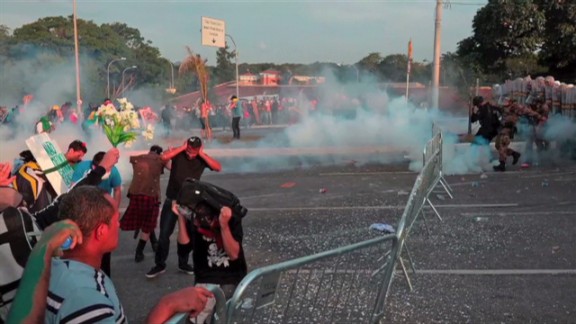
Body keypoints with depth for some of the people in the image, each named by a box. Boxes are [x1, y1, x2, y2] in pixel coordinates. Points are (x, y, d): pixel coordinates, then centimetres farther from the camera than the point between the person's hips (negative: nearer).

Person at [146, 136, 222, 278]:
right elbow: (164, 157, -28)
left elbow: (218, 167, -20)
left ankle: (183, 263, 27)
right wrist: (182, 148, -24)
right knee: (164, 233, -1)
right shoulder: (178, 153, -8)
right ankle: (159, 265, 11)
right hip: (172, 201, -1)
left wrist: (202, 154, -22)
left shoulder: (202, 158, -5)